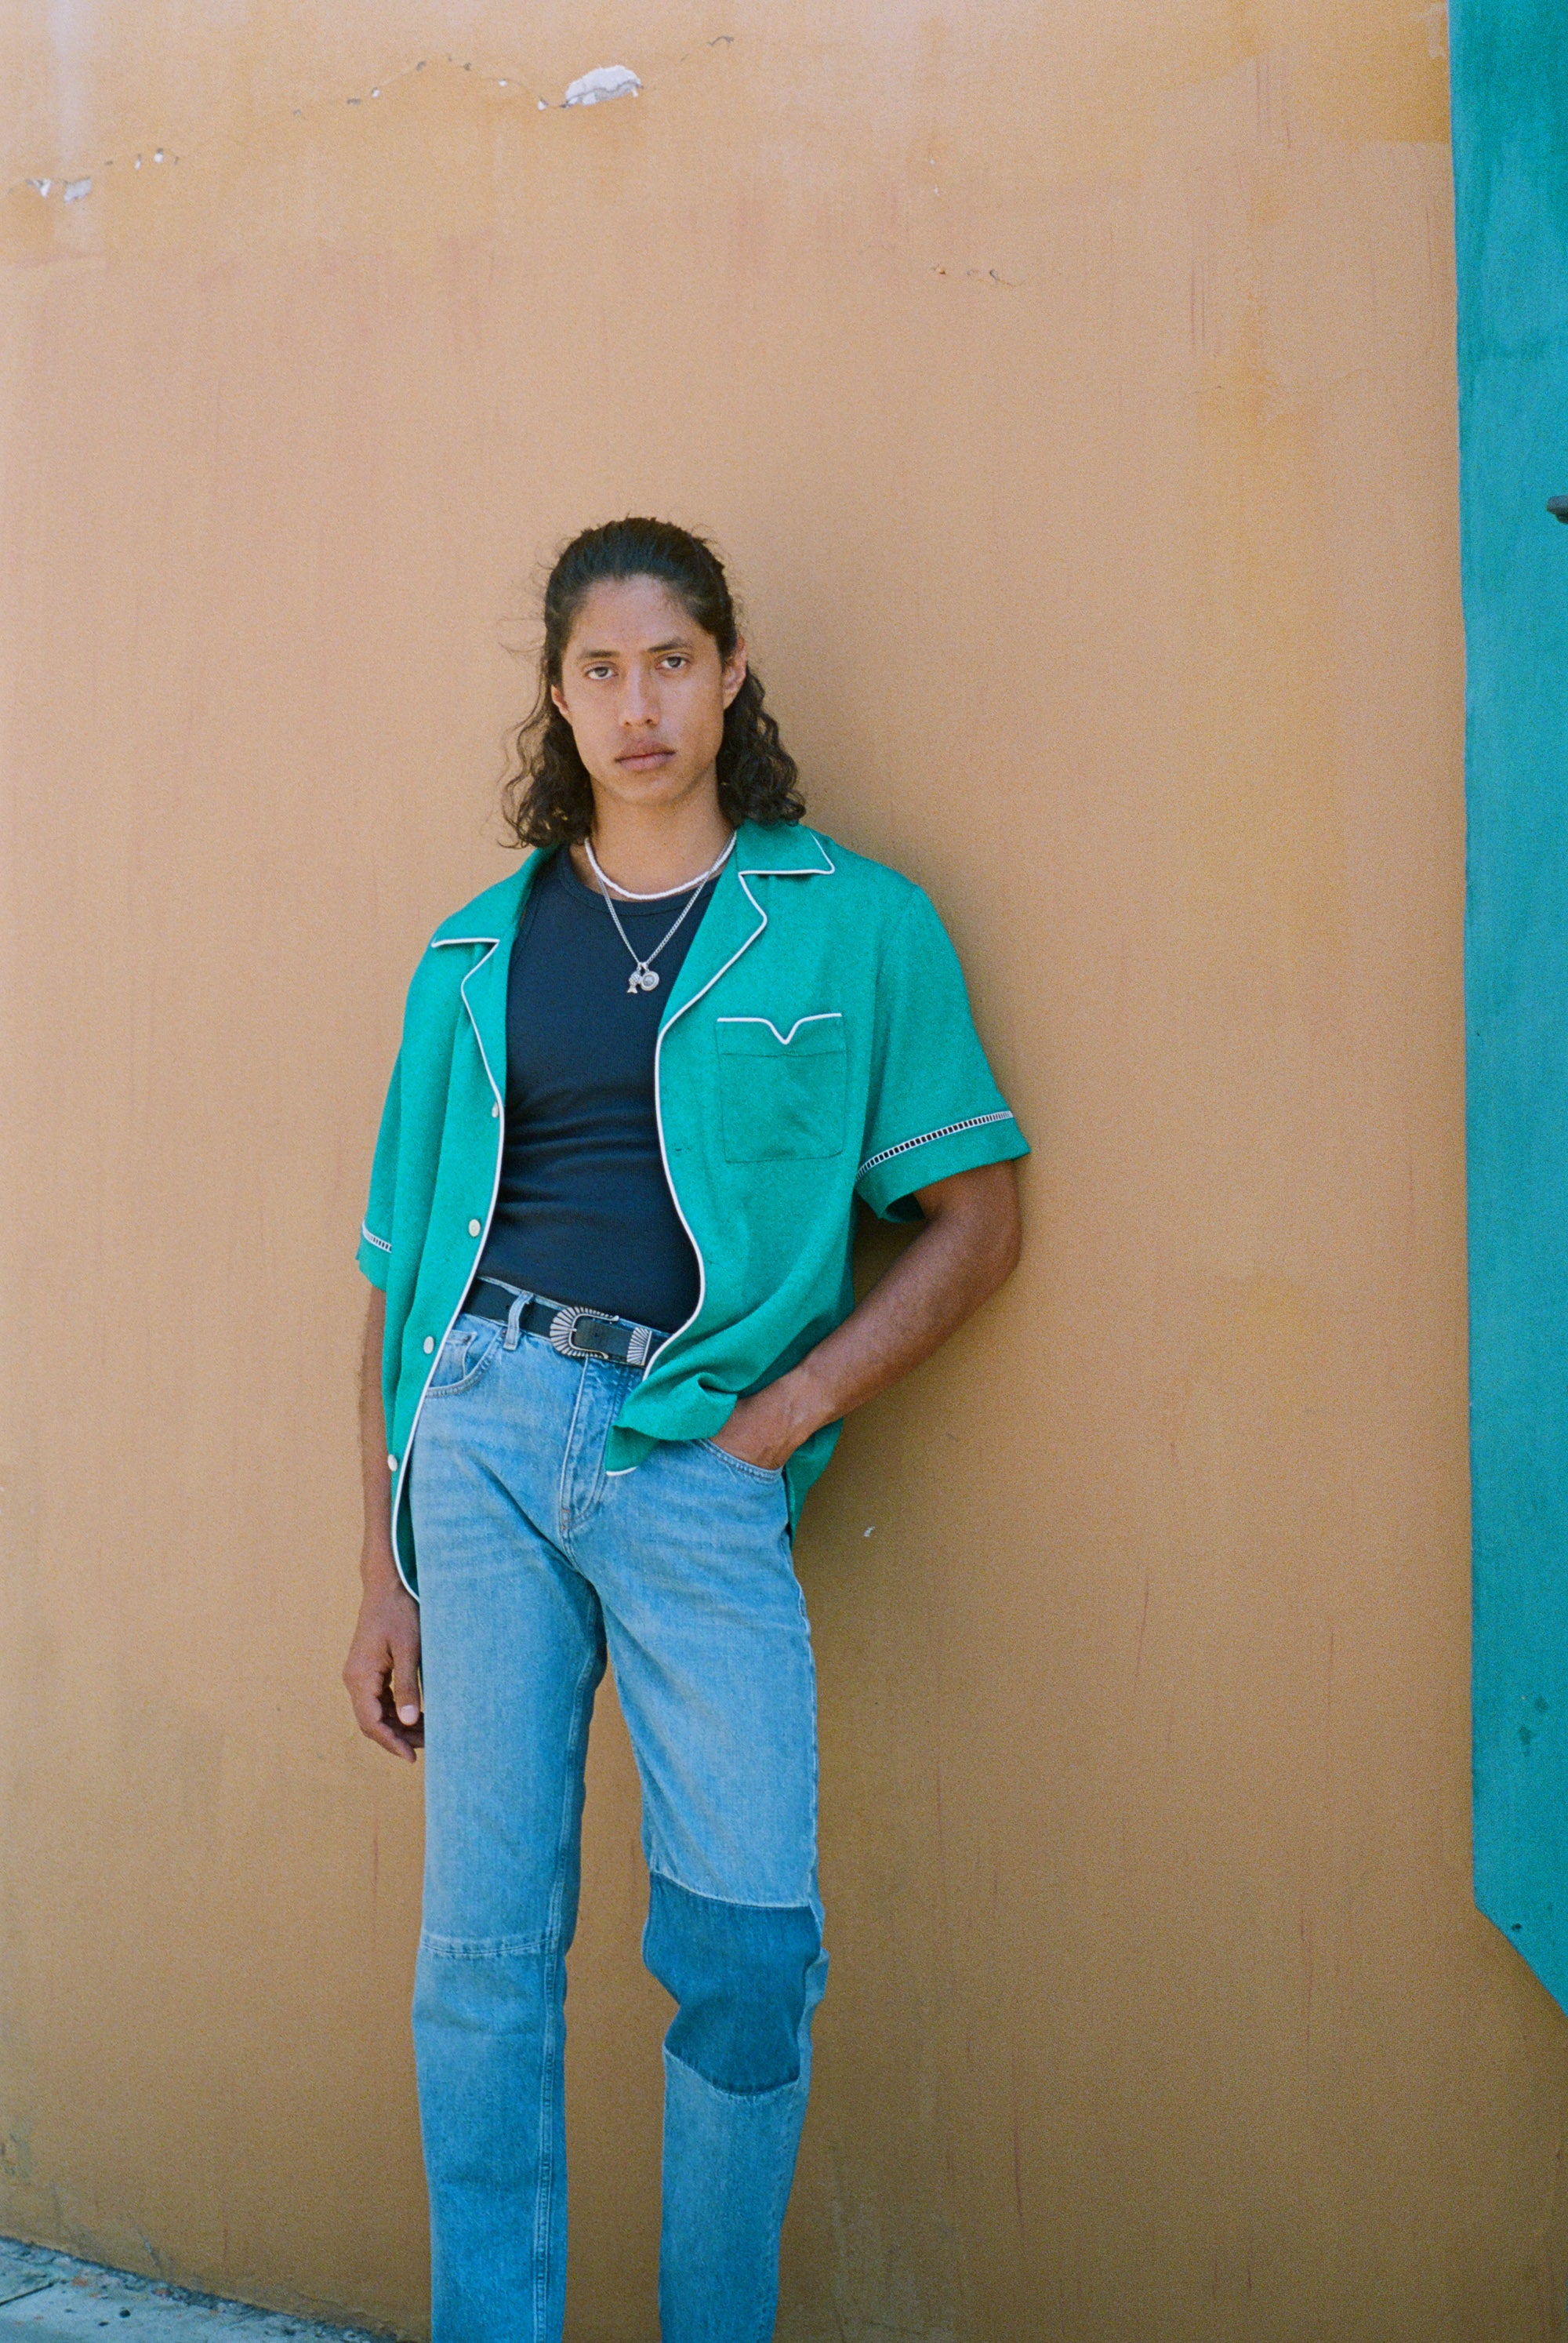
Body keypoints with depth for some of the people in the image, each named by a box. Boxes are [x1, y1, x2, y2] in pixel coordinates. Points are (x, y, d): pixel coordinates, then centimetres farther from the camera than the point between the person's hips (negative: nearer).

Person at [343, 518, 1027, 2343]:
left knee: (749, 1936, -10)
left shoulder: (853, 924, 7)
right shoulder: (480, 953, 14)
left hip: (698, 1452, -2)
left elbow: (976, 1214, 6)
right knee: (483, 1941, 3)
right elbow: (406, 1269, 14)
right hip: (486, 1419, 2)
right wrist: (387, 1572, 11)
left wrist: (791, 1409, -6)